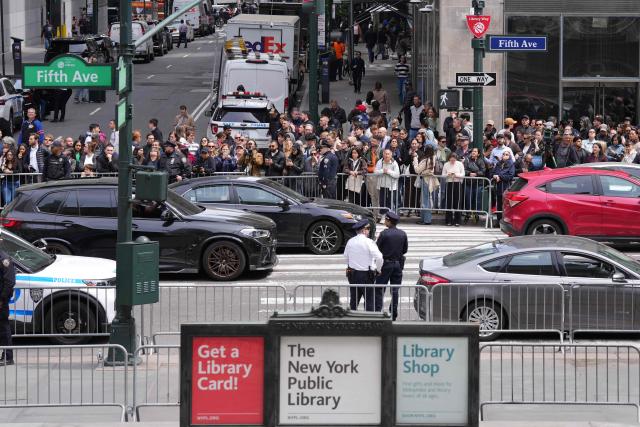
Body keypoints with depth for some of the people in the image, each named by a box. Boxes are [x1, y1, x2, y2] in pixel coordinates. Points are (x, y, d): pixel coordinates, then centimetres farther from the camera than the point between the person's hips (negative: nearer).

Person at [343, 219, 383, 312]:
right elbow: (379, 257, -20)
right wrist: (378, 269, -3)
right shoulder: (368, 242, -15)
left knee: (354, 300, 15)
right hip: (366, 275, -6)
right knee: (369, 300, -1)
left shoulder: (350, 242, 4)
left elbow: (346, 256, 17)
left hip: (352, 274, 6)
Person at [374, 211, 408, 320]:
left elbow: (377, 249, -10)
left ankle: (377, 310, -1)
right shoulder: (403, 234, -1)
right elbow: (405, 249, 7)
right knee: (395, 290, 9)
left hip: (386, 263, -4)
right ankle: (393, 314, 11)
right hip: (398, 264, 4)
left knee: (379, 289, 4)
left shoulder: (384, 234, -15)